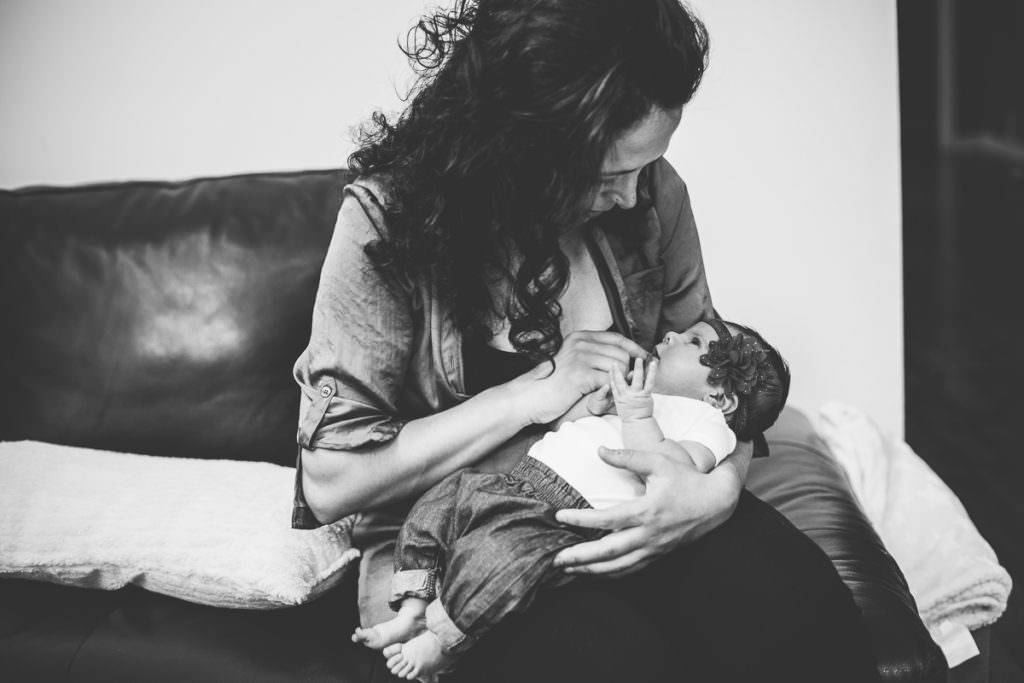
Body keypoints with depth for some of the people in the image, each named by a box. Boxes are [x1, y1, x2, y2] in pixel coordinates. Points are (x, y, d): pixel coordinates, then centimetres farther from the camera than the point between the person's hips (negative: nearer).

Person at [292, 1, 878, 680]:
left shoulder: (651, 191, -4)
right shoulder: (390, 218, -16)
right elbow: (330, 479, -15)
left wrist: (722, 485, -17)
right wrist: (530, 394, -20)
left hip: (631, 514, 4)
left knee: (797, 607, -25)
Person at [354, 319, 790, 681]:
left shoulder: (707, 422, 6)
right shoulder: (635, 392, 30)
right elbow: (561, 430, 32)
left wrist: (638, 416, -18)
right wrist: (594, 402, 14)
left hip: (566, 514, -9)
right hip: (517, 481, 10)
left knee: (497, 553, -32)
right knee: (433, 509, 4)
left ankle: (438, 648, -12)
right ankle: (411, 614, 5)